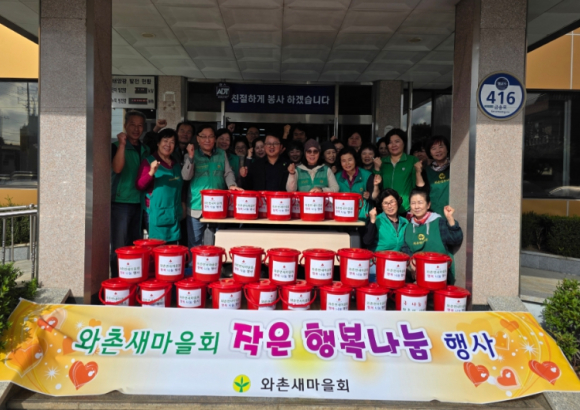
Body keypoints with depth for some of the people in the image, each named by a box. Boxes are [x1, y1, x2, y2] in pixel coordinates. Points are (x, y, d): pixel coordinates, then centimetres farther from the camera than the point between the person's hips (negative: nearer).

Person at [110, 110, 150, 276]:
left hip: (140, 202, 5)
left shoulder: (145, 150, 14)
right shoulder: (116, 146, -3)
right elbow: (117, 168, -19)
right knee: (119, 247, -2)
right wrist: (122, 144, -24)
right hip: (120, 202, -5)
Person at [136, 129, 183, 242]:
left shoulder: (176, 164, 15)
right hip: (157, 213, -6)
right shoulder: (149, 161, -3)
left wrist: (181, 206, 19)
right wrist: (151, 172, -25)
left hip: (174, 214, 6)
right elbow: (140, 186, -11)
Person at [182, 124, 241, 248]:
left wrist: (231, 185, -14)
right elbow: (186, 176, -7)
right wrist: (191, 157, -19)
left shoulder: (221, 154, 11)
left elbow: (228, 173, 6)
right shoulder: (192, 155, 3)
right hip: (197, 206, -2)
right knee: (195, 244, 5)